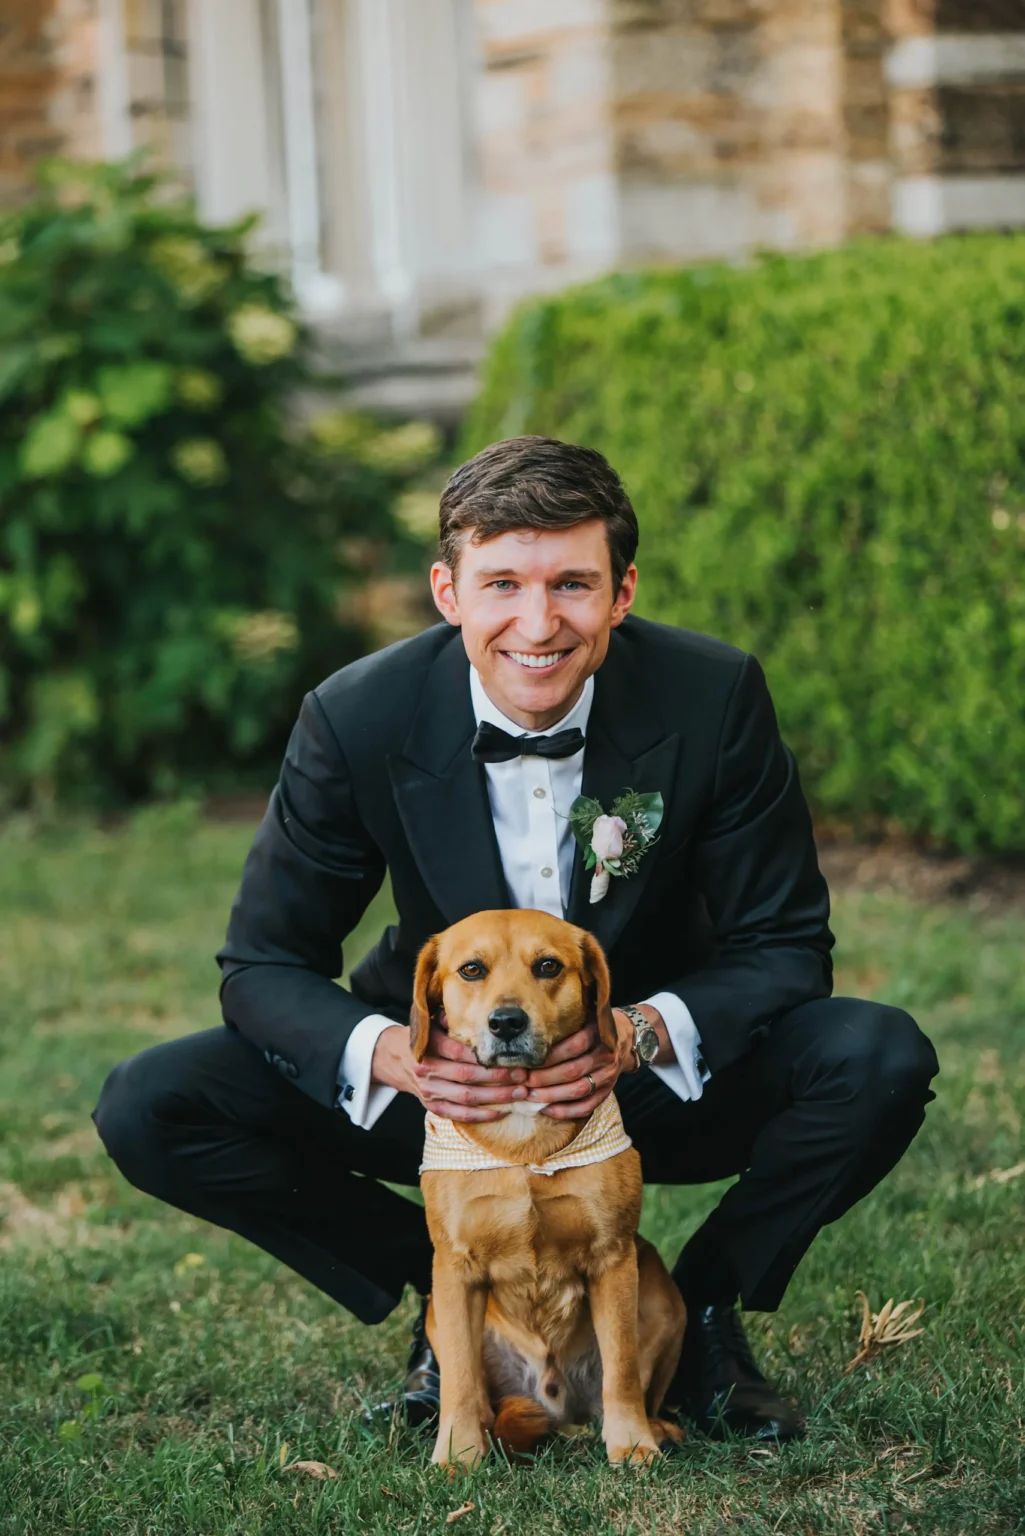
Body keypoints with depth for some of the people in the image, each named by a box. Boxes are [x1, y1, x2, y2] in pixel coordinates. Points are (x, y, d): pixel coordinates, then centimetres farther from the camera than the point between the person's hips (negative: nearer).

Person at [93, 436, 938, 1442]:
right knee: (151, 1108, -21)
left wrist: (641, 1032, -34)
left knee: (881, 1061, -28)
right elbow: (264, 965, -12)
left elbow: (783, 944, -13)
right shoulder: (358, 719, -19)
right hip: (445, 1082, 1)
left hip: (657, 1081, 0)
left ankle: (699, 1309, -1)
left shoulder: (715, 699, -19)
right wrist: (391, 1054, -35)